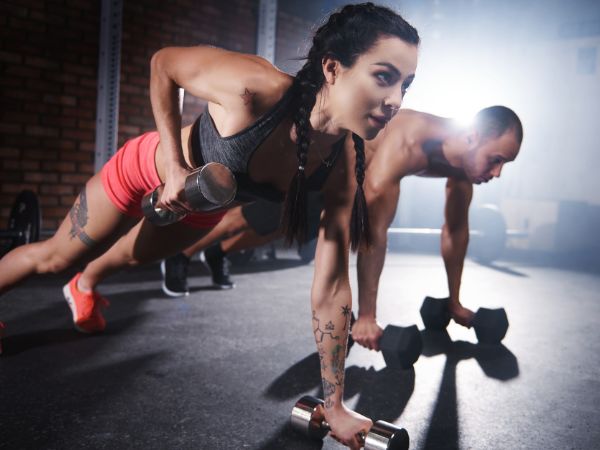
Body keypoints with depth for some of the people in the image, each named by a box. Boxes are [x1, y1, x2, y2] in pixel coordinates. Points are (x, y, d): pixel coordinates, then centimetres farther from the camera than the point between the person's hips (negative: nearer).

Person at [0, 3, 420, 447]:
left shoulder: (343, 172, -29)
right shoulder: (257, 87, -42)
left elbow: (332, 288, -24)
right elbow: (163, 63, -22)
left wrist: (335, 406, -19)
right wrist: (176, 164, -30)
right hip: (149, 170, -4)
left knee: (135, 256, 33)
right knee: (56, 257, 17)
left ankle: (85, 286, 67)